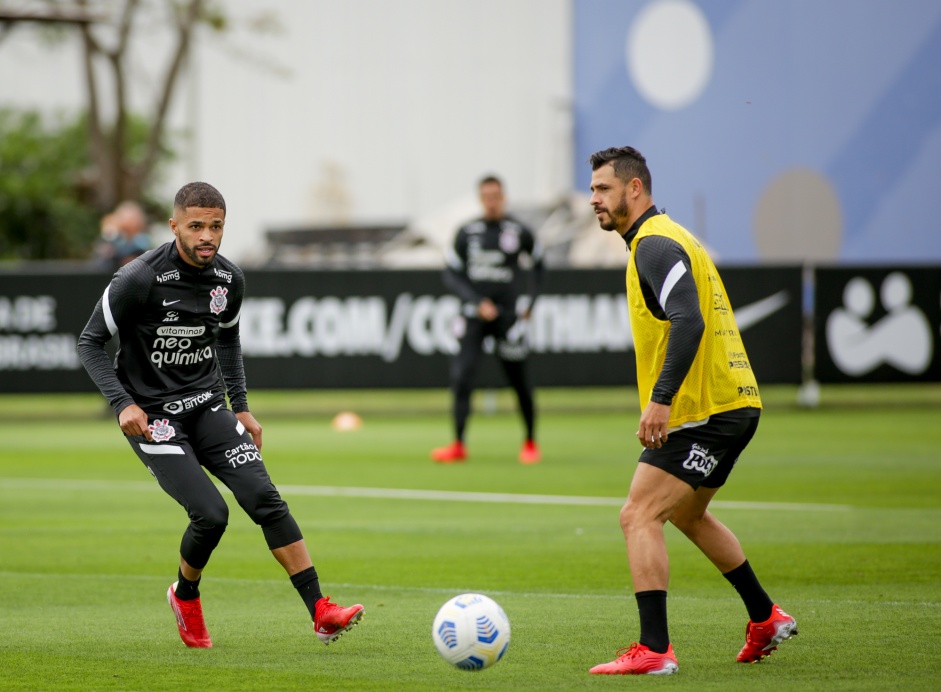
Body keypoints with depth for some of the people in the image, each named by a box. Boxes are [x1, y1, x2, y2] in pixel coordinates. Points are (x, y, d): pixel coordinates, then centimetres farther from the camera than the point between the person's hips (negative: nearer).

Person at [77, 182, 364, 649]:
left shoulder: (229, 280, 0)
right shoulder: (139, 279, -17)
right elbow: (90, 343, -9)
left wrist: (241, 408, 13)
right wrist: (123, 403, -20)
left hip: (207, 406, 5)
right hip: (151, 414, -5)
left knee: (263, 496, -12)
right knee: (210, 513, -18)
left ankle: (321, 613, -14)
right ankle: (185, 596, 14)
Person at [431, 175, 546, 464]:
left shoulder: (519, 232, 0)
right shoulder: (467, 233, 2)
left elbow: (538, 266, 15)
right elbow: (451, 274, 3)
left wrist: (530, 303, 8)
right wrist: (477, 302, -9)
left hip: (508, 315, -1)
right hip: (474, 315, 1)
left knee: (519, 380, 3)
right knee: (461, 376, -11)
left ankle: (530, 442, 21)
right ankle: (458, 445, -7)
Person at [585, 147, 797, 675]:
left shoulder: (655, 244, -14)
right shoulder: (666, 238, 19)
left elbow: (689, 322, -27)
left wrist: (660, 399, -31)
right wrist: (665, 398, 28)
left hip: (704, 411, -11)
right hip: (734, 404, 11)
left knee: (639, 515, -14)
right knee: (688, 515, 27)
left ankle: (654, 649, -20)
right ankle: (767, 618, 35)